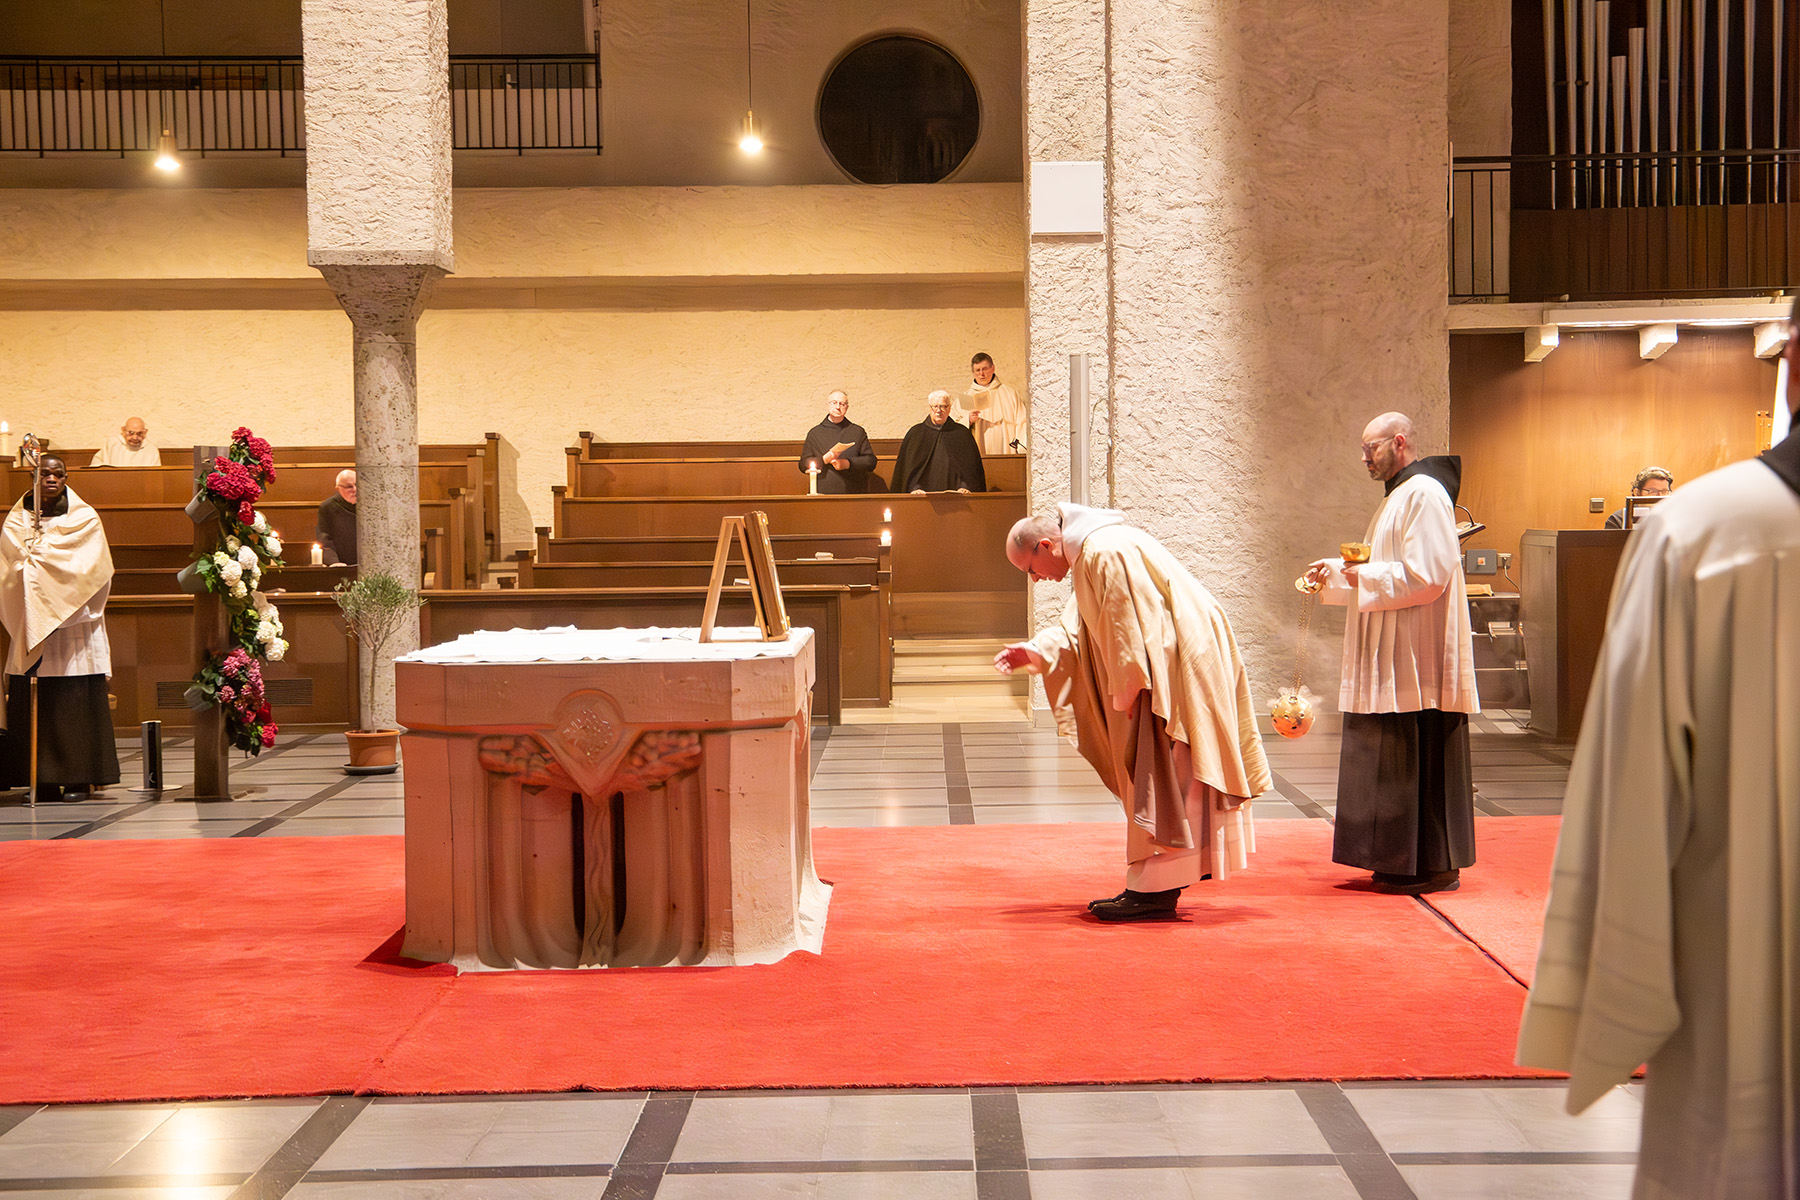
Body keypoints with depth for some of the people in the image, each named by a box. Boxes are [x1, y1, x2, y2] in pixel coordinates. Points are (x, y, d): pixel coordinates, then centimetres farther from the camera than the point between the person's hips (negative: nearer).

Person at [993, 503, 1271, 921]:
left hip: (1181, 664, -11)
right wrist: (1033, 651, 13)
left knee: (1158, 782, -6)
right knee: (1157, 780, 14)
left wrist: (1126, 696, -14)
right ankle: (1154, 885, 20)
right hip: (1171, 666, 11)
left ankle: (1155, 891, -2)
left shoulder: (1104, 554, -20)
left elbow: (1130, 633, -22)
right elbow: (1079, 628, 23)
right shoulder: (1092, 554, 14)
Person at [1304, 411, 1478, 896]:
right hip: (1395, 663, 10)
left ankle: (1434, 865, 0)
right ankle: (1405, 860, 17)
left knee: (1420, 760, -6)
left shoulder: (1424, 494, -14)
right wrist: (1338, 571, 12)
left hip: (1418, 661, -10)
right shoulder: (1401, 496, 19)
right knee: (1394, 759, 12)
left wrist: (1365, 574, -15)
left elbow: (1426, 575, -22)